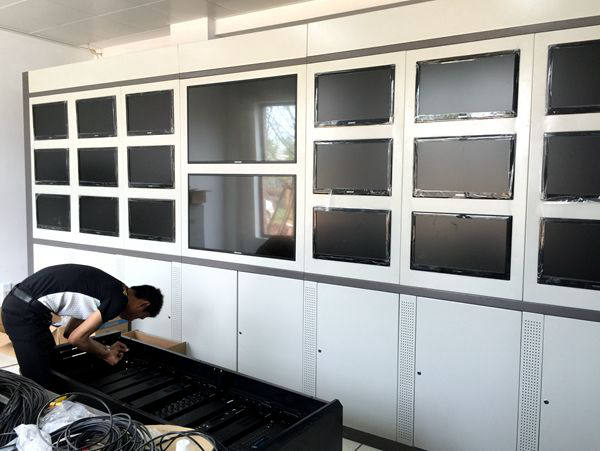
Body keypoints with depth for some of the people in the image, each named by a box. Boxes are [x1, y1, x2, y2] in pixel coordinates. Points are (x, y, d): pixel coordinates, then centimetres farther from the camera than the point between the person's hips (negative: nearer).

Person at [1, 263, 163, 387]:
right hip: (24, 312, -10)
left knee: (52, 365, 19)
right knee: (39, 382, -2)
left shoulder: (108, 288, 14)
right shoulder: (119, 299, -13)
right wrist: (106, 354, 3)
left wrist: (107, 349, 18)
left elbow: (69, 332, 19)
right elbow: (76, 338, -13)